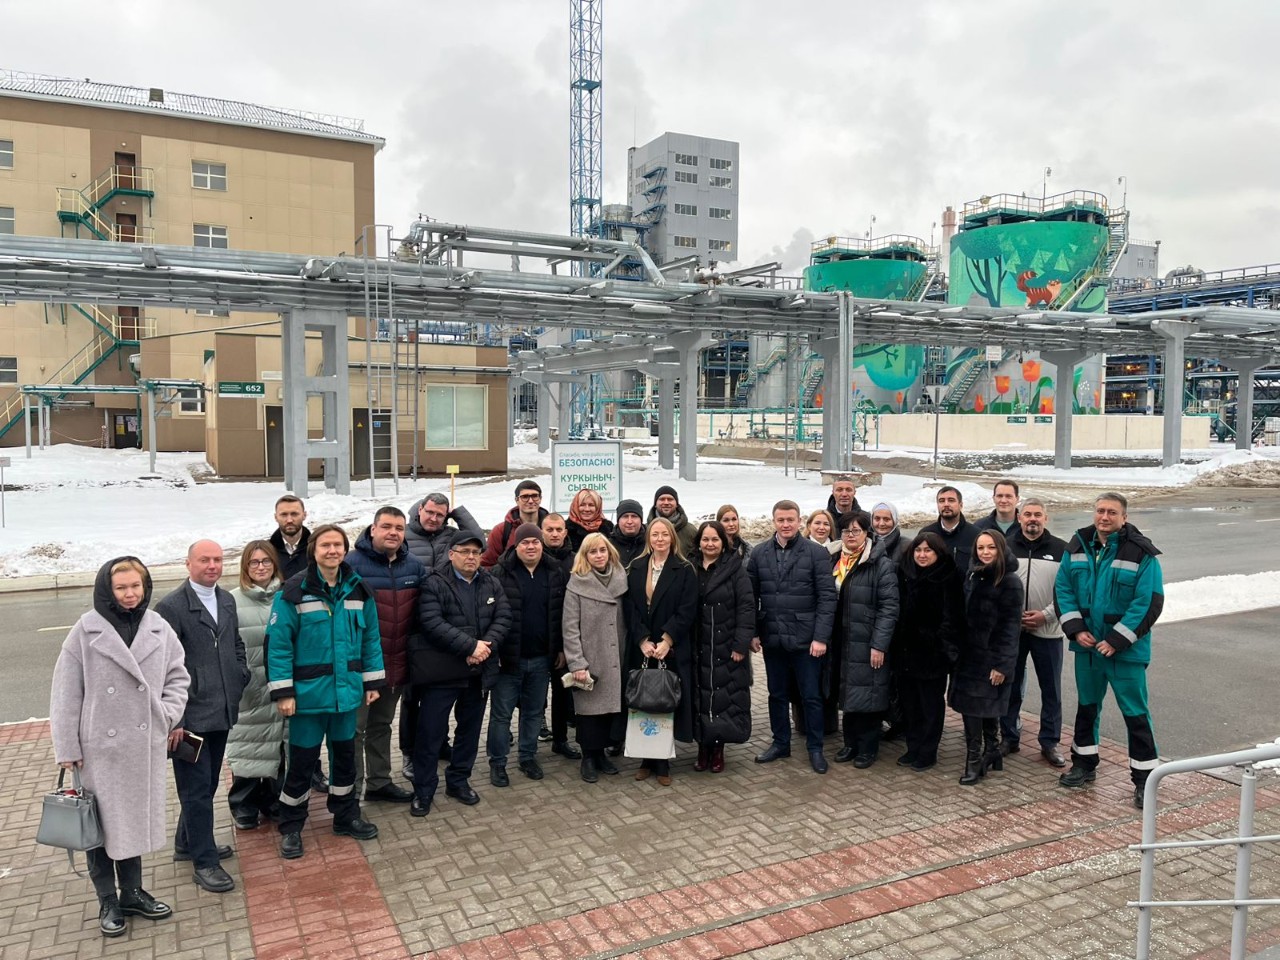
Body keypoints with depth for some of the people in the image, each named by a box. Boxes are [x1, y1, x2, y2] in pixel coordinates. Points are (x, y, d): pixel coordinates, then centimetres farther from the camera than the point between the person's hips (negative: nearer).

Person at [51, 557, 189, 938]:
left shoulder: (159, 628, -1)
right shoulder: (86, 630, -9)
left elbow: (177, 676, 9)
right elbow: (66, 693, -7)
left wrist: (169, 715, -5)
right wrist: (67, 748, -7)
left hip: (145, 744, 3)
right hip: (100, 747, -2)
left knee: (136, 819, 14)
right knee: (101, 824, 8)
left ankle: (132, 893, 32)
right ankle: (108, 902, 25)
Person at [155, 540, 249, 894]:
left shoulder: (227, 600, 9)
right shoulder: (171, 607, -13)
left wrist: (241, 680, 8)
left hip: (222, 711, 7)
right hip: (191, 716, -7)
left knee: (208, 783, 19)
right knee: (197, 788, 3)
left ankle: (188, 843, 38)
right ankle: (204, 862, 14)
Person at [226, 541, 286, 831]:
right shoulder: (233, 601, -4)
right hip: (247, 690, -2)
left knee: (277, 746, 9)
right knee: (246, 748, 4)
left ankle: (274, 801, 27)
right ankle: (244, 808, 22)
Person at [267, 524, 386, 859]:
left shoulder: (358, 589, 1)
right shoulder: (294, 591, -12)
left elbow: (370, 638, 7)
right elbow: (278, 643, -12)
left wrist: (373, 681, 6)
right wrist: (283, 691, -14)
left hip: (347, 690, 4)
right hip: (309, 692, -4)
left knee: (345, 754, 18)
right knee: (302, 760, 6)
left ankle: (346, 816, 34)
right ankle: (291, 828, 24)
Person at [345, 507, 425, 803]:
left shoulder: (415, 565, 2)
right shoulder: (353, 564, -15)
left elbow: (423, 612, 11)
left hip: (398, 664, 6)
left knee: (381, 725, 20)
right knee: (354, 729, 4)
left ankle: (379, 782, 34)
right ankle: (350, 792, 16)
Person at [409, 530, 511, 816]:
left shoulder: (491, 584, 8)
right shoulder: (434, 584, -9)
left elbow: (503, 618, 1)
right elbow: (433, 623, -20)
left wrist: (487, 645, -17)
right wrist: (471, 646, -22)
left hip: (480, 670, 5)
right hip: (442, 671, -5)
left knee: (470, 729, 16)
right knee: (430, 732, 1)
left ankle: (459, 780, 33)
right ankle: (423, 790, 16)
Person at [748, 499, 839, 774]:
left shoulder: (817, 553, -5)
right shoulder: (759, 553, 4)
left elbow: (827, 597, -8)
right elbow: (751, 595, 5)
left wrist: (821, 637, -13)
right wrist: (753, 632, -1)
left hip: (805, 638, -3)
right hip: (772, 638, 3)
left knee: (811, 696, 7)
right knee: (777, 694, 15)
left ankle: (815, 748, 22)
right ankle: (780, 743, 30)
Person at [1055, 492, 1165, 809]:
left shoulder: (1141, 553, -12)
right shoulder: (1078, 546, 1)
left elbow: (1149, 603, -15)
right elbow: (1063, 588, 3)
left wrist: (1117, 640, -18)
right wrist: (1076, 629, -8)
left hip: (1126, 650, -5)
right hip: (1086, 645, 5)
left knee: (1135, 712, 1)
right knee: (1086, 705, 18)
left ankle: (1144, 777, 14)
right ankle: (1084, 764, 33)